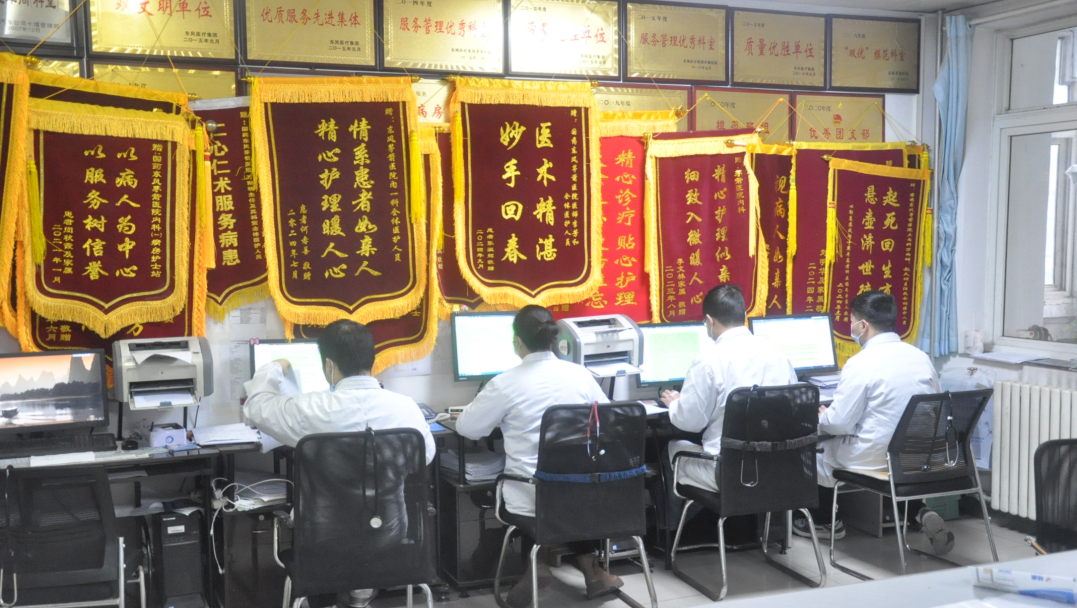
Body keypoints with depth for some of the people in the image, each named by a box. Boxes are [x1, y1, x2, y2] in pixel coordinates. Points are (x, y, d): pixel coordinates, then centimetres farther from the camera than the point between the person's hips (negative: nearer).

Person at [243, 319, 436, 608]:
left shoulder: (311, 410, -20)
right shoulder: (406, 407, -13)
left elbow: (255, 408, -1)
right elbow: (427, 455, 6)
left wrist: (274, 368, 17)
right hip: (393, 532, 1)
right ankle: (365, 584, 32)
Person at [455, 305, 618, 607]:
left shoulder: (505, 384, -12)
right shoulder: (580, 374, -1)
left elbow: (467, 429, 1)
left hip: (531, 500, -3)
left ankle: (538, 560, 11)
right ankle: (591, 570, 27)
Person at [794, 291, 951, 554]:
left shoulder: (861, 363, -18)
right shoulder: (921, 357, 2)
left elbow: (839, 423, -17)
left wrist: (821, 416, 6)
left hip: (875, 458, -6)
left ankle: (825, 522, 34)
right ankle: (917, 513, 14)